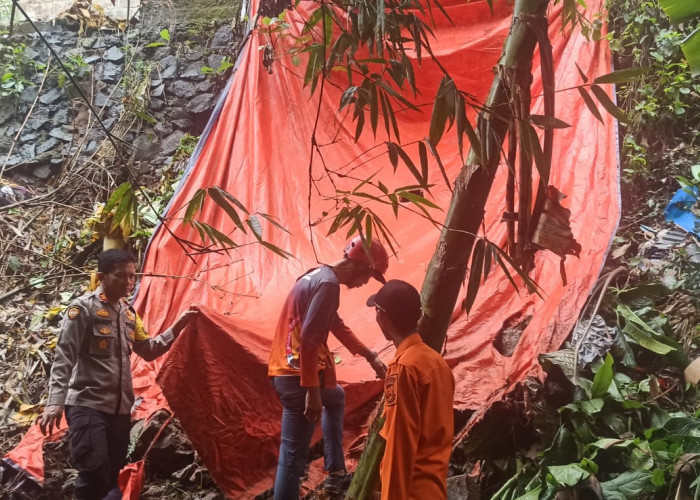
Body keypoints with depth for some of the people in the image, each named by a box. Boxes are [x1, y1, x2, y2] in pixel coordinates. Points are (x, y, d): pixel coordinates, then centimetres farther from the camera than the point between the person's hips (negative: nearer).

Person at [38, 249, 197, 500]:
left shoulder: (129, 313, 13)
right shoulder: (84, 308, -9)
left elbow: (148, 350, 23)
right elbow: (64, 357, -14)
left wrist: (177, 327, 12)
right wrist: (56, 402, -24)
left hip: (120, 408, 8)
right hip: (88, 405, -7)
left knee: (113, 477, 8)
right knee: (95, 472, -24)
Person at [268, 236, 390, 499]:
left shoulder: (316, 276, 15)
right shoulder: (328, 284, -17)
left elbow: (337, 326, 26)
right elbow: (308, 340, -25)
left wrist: (371, 357, 30)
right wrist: (312, 391, -24)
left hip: (286, 370, 10)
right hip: (298, 375, -10)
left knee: (336, 398, 33)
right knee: (293, 455, -5)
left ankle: (336, 472, 36)